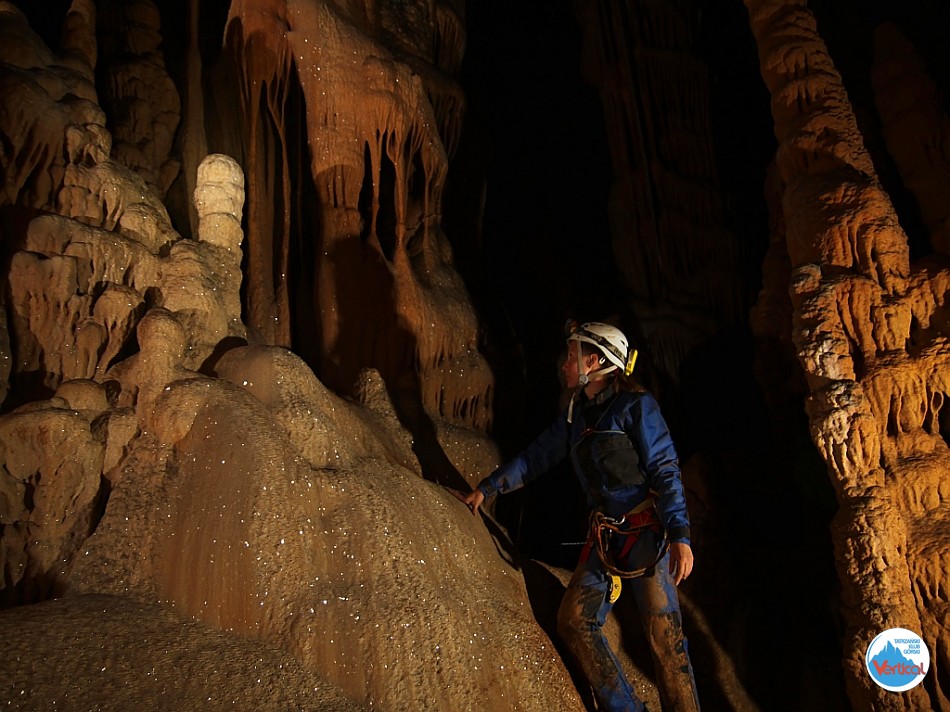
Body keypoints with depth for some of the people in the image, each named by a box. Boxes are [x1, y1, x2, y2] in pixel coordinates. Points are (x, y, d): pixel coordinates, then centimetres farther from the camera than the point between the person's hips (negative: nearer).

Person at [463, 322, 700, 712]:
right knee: (574, 621, -2)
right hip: (603, 536, 7)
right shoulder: (576, 414, 14)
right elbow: (536, 457, 20)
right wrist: (486, 488, 19)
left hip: (646, 533, -7)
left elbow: (665, 471, -12)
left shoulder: (636, 406, -7)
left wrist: (680, 536, -21)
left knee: (664, 638, -8)